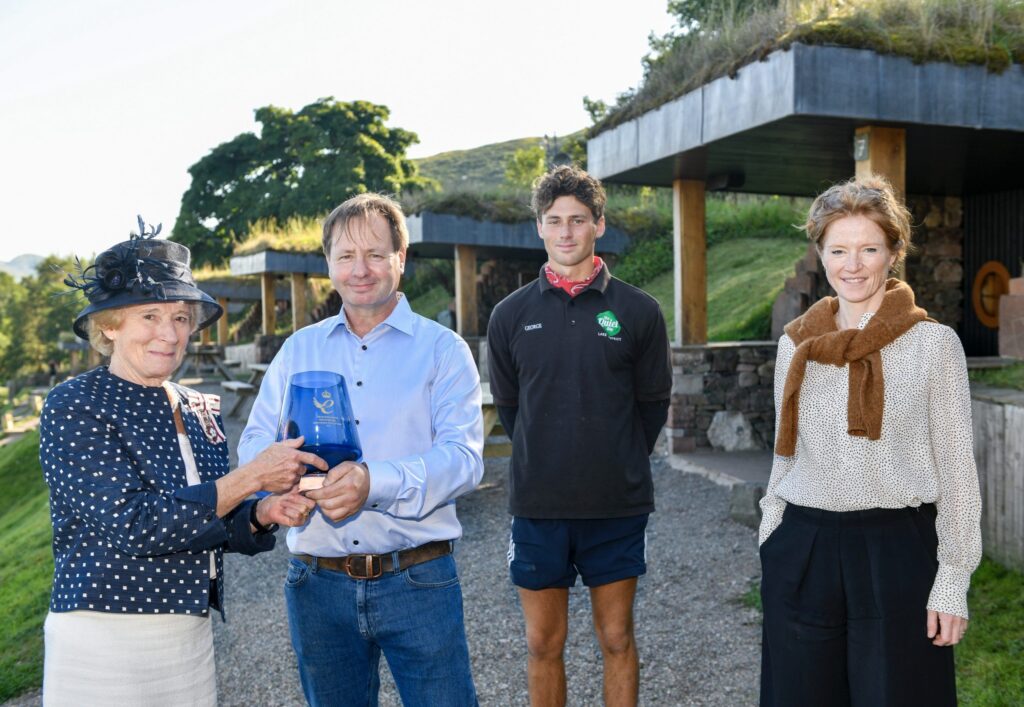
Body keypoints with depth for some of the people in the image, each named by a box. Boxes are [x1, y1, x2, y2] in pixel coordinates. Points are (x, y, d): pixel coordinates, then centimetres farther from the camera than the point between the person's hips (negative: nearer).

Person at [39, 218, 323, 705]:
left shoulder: (202, 411, 6)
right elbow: (133, 525, -21)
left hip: (192, 636, 6)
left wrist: (264, 515, -9)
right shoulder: (73, 407, -11)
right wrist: (252, 477, -22)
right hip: (104, 642, -6)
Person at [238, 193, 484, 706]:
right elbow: (255, 445, 4)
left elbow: (463, 457, -12)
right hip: (319, 584, 3)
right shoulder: (298, 349, 10)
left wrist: (375, 483, -29)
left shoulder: (443, 349, -1)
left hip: (417, 581, -3)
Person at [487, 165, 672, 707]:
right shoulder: (511, 315, 1)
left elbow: (653, 402, 6)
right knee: (542, 644, 11)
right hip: (538, 505, 1)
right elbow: (507, 404, 11)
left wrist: (621, 466, 9)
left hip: (618, 505, -1)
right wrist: (543, 463, 10)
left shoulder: (638, 311, -3)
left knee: (617, 640, 11)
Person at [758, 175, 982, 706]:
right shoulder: (796, 343, 5)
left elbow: (956, 466, -3)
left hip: (897, 552, -3)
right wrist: (773, 538, 11)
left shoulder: (935, 343, -4)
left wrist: (953, 579, -6)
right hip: (801, 551, 3)